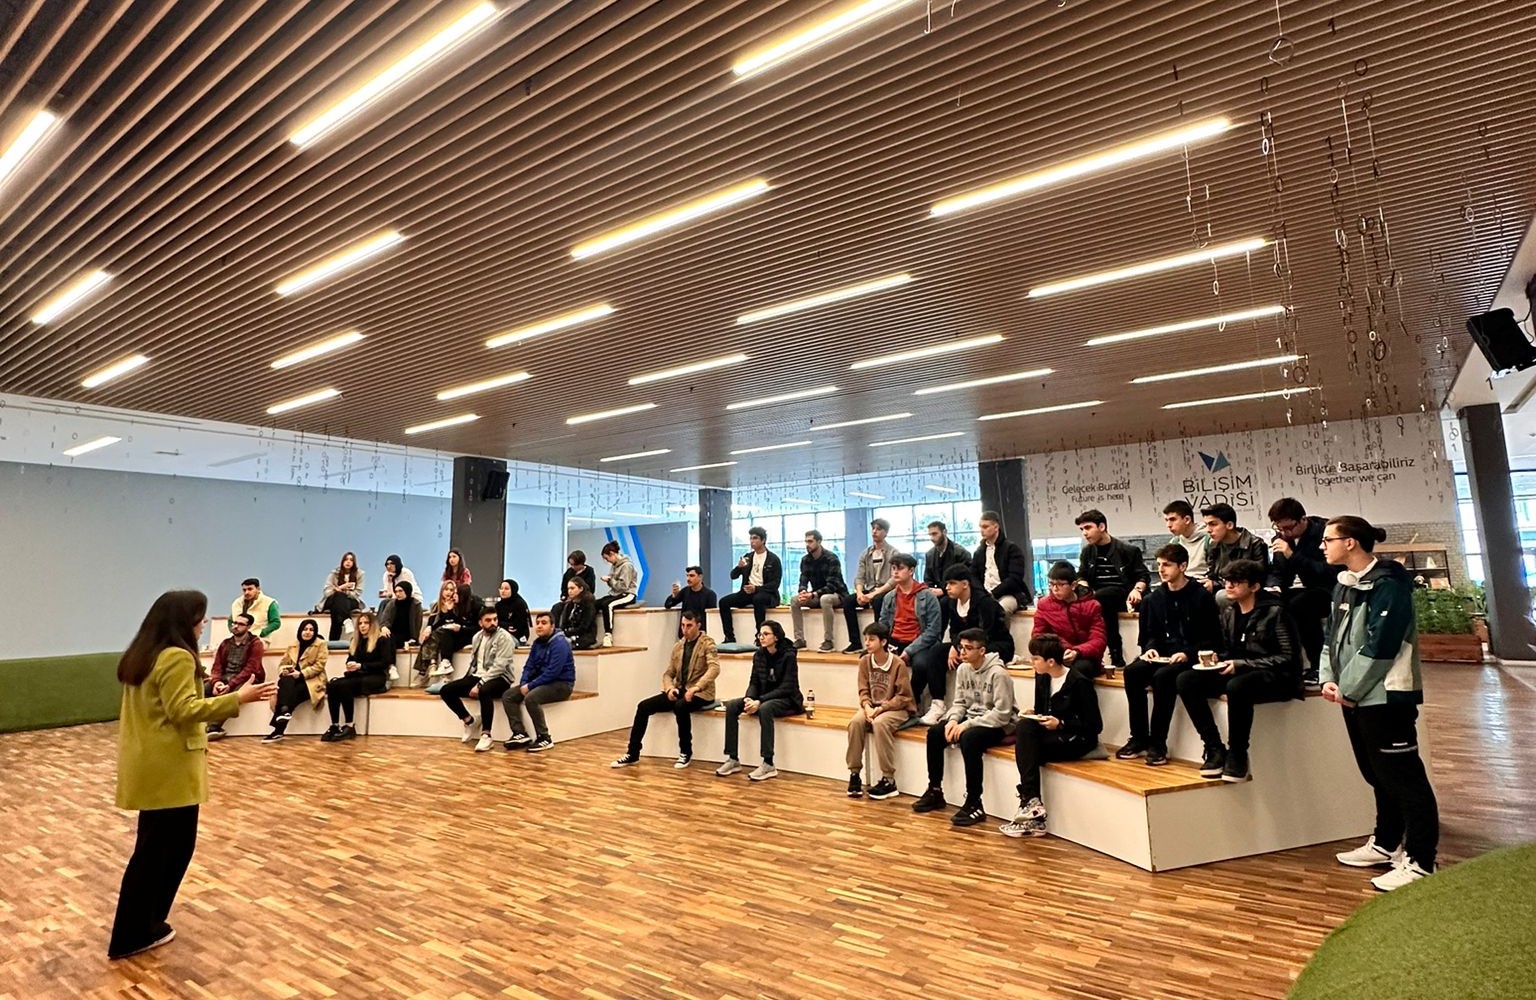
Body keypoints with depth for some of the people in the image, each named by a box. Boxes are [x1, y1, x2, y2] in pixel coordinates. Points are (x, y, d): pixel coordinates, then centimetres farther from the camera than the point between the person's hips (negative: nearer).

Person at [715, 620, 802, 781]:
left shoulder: (788, 656, -14)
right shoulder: (758, 655, 3)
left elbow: (786, 688, -19)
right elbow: (754, 682, 5)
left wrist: (760, 701, -26)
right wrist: (749, 698, -18)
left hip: (787, 700, -6)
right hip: (763, 698, 6)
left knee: (764, 709, -38)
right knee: (731, 706, -16)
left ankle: (768, 765, -31)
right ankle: (733, 760, -13)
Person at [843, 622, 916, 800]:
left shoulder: (898, 664, -16)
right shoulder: (865, 661, -1)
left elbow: (903, 697, -13)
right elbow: (863, 690, 4)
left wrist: (881, 708, -21)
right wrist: (867, 707, -16)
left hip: (897, 709, -5)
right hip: (873, 707, 5)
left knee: (880, 723, -35)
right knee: (855, 722, -25)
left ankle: (888, 780, -24)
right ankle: (855, 774, -14)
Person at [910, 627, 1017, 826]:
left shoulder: (998, 673, -20)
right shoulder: (963, 669, 1)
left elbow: (1002, 714, -24)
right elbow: (959, 703, 8)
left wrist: (968, 724, -26)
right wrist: (953, 719, -14)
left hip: (998, 724, -7)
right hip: (971, 719, 8)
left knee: (969, 738, -35)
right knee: (934, 732, -10)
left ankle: (974, 804, -23)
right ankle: (935, 791, 5)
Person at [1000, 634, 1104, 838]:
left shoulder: (1079, 682, -15)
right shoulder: (1042, 678, 5)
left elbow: (1095, 726, -14)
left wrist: (1061, 724, -21)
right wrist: (1034, 714, -6)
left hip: (1078, 740, -7)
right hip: (1050, 734, 7)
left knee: (1024, 748, -27)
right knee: (1024, 726, -27)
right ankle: (1031, 803, -28)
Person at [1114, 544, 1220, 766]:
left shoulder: (1201, 596, -4)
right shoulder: (1156, 597, 11)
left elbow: (1211, 638, -5)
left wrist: (1188, 654, -18)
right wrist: (1150, 648, -4)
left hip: (1191, 658, -5)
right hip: (1162, 655, 5)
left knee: (1163, 676, -34)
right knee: (1132, 672, -24)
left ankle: (1158, 744, -22)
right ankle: (1139, 738, -14)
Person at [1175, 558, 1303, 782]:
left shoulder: (1274, 611, -10)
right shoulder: (1229, 612, 8)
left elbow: (1288, 657, -14)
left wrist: (1241, 665, -19)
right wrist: (1219, 662, -5)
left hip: (1276, 677, -7)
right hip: (1238, 673, 7)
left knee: (1237, 686, -40)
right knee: (1186, 680, -15)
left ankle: (1237, 754, -19)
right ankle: (1214, 749, -10)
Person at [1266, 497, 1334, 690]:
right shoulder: (1280, 538, 5)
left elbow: (1329, 572, -26)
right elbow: (1276, 572, 11)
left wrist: (1293, 555, -31)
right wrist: (1273, 587, -12)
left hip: (1327, 591, -6)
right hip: (1299, 591, 7)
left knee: (1299, 605, -34)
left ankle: (1318, 667, -19)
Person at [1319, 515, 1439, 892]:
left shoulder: (1388, 584, -15)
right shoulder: (1344, 584, 13)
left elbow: (1379, 646, -20)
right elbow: (1332, 636, 12)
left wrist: (1349, 688, -14)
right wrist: (1330, 679, -1)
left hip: (1385, 695, -9)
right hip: (1356, 695, 9)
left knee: (1403, 776, -3)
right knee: (1378, 774, 19)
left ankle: (1419, 862, 6)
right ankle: (1386, 844, 32)